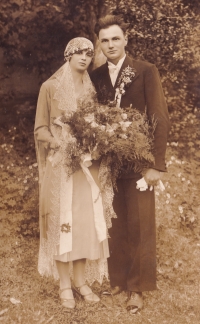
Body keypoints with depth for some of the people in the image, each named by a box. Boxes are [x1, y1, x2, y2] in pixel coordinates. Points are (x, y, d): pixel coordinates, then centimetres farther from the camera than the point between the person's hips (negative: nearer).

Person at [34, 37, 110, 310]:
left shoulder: (92, 89, 11)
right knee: (62, 222, 0)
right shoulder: (50, 87, -1)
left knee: (87, 221, 4)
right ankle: (65, 284, 12)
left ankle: (81, 280, 18)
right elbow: (40, 129, -2)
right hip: (61, 165, -4)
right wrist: (63, 144, -18)